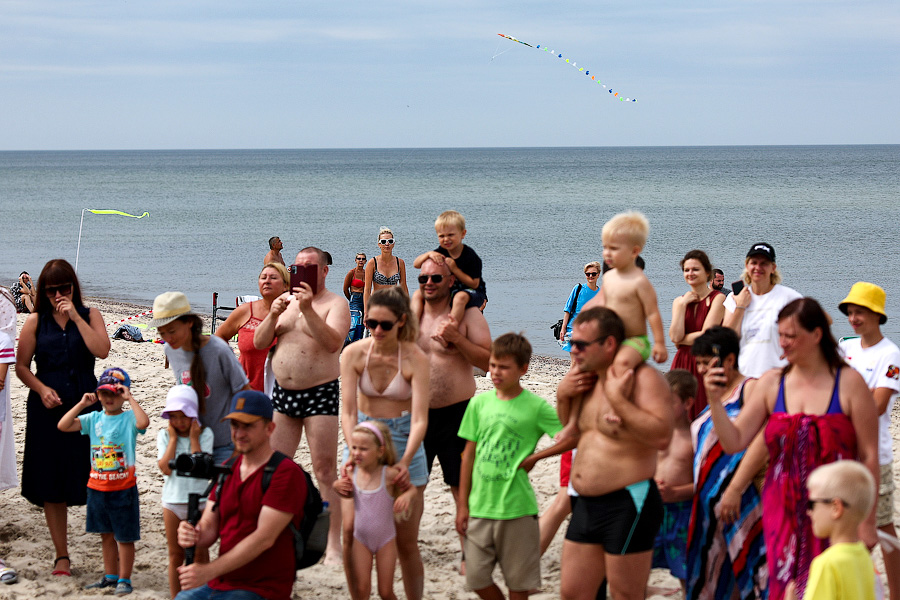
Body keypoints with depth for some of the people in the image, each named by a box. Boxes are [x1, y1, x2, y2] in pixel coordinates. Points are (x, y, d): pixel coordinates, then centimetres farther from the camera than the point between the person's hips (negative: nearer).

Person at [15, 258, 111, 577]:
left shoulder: (89, 316, 3)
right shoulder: (35, 322, 4)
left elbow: (101, 351, -14)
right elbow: (21, 366, 7)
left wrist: (76, 317, -14)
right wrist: (42, 389, -9)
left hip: (86, 406, -1)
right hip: (48, 408, 1)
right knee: (51, 484, 5)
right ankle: (61, 555, 16)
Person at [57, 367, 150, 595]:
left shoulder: (128, 418, -9)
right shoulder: (94, 419, 5)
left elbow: (143, 422, -32)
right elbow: (63, 425, -1)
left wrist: (130, 399, -25)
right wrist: (82, 404, -6)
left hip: (123, 488, -5)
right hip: (98, 487, 5)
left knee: (124, 536, 3)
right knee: (106, 534, 16)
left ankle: (124, 579, 13)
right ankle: (110, 576, 28)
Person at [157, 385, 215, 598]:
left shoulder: (204, 434, -5)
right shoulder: (164, 435, 0)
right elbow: (166, 468, -14)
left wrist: (194, 439, -14)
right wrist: (173, 438, -10)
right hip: (172, 500, 2)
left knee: (199, 553, 3)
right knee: (175, 554, 10)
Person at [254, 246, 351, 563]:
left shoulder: (335, 303, -3)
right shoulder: (285, 300, 14)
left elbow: (333, 343, -21)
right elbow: (259, 342, 7)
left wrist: (308, 309, -27)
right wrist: (273, 315, -10)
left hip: (320, 394, -6)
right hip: (283, 393, 6)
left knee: (325, 470, -7)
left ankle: (333, 545, -5)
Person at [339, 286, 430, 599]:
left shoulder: (415, 359, -14)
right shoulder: (354, 354, -8)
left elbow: (420, 419, -19)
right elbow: (347, 410, -12)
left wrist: (405, 461, -33)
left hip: (403, 441, -2)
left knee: (406, 541, 2)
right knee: (351, 529, -7)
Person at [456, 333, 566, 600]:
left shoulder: (536, 407, -6)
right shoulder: (479, 403, 5)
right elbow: (469, 454, 9)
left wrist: (535, 457, -11)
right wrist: (462, 504, 8)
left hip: (517, 508, -4)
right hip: (480, 506, 4)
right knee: (477, 578, 5)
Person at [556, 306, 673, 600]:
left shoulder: (643, 378, -13)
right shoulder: (587, 379, 13)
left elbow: (662, 436, -26)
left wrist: (618, 400, -26)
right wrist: (563, 395, 8)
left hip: (627, 506, -9)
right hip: (586, 505, 9)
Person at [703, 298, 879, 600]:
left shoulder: (848, 383, -3)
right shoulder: (772, 384, 6)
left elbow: (869, 456, -2)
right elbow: (734, 442, 2)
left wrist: (868, 521, -3)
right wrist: (715, 401, -13)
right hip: (783, 512, 3)